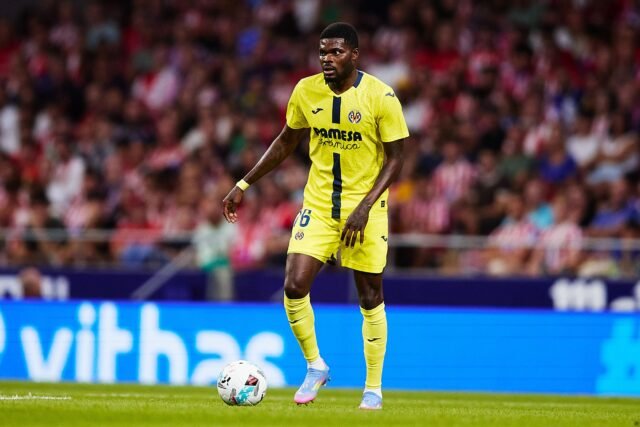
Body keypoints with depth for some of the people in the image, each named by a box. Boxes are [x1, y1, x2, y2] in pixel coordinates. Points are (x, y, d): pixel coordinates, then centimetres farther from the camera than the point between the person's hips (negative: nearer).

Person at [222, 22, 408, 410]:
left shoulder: (381, 97, -13)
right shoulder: (306, 91, -2)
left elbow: (395, 158, -9)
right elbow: (287, 141, 13)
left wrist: (364, 207, -20)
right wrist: (244, 185, 10)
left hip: (365, 207, -3)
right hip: (318, 204, 3)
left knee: (371, 298, 3)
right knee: (294, 287, -11)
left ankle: (374, 388, 16)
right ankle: (315, 366, 11)